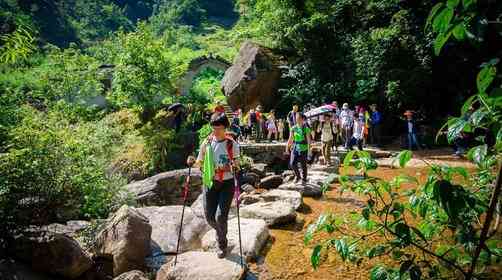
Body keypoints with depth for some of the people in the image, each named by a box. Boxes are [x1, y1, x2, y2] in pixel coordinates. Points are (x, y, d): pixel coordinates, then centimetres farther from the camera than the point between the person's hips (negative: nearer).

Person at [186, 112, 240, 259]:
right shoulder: (206, 143, 1)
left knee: (221, 216, -9)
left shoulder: (232, 144, -6)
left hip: (227, 183, -3)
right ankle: (220, 233, 43)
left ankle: (222, 245, 19)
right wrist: (193, 162, -12)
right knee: (209, 216, 7)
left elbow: (237, 165, -2)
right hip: (210, 182, 3)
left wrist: (235, 167, -24)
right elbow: (200, 162, 8)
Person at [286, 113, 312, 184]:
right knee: (292, 164, -6)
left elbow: (308, 140, -8)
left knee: (303, 165, 7)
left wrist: (309, 150, -12)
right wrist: (287, 147, 5)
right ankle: (297, 176, 19)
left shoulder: (306, 129, -7)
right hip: (295, 148, 3)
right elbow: (290, 139, 8)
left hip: (303, 149, -3)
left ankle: (304, 179, 25)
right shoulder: (293, 128, 3)